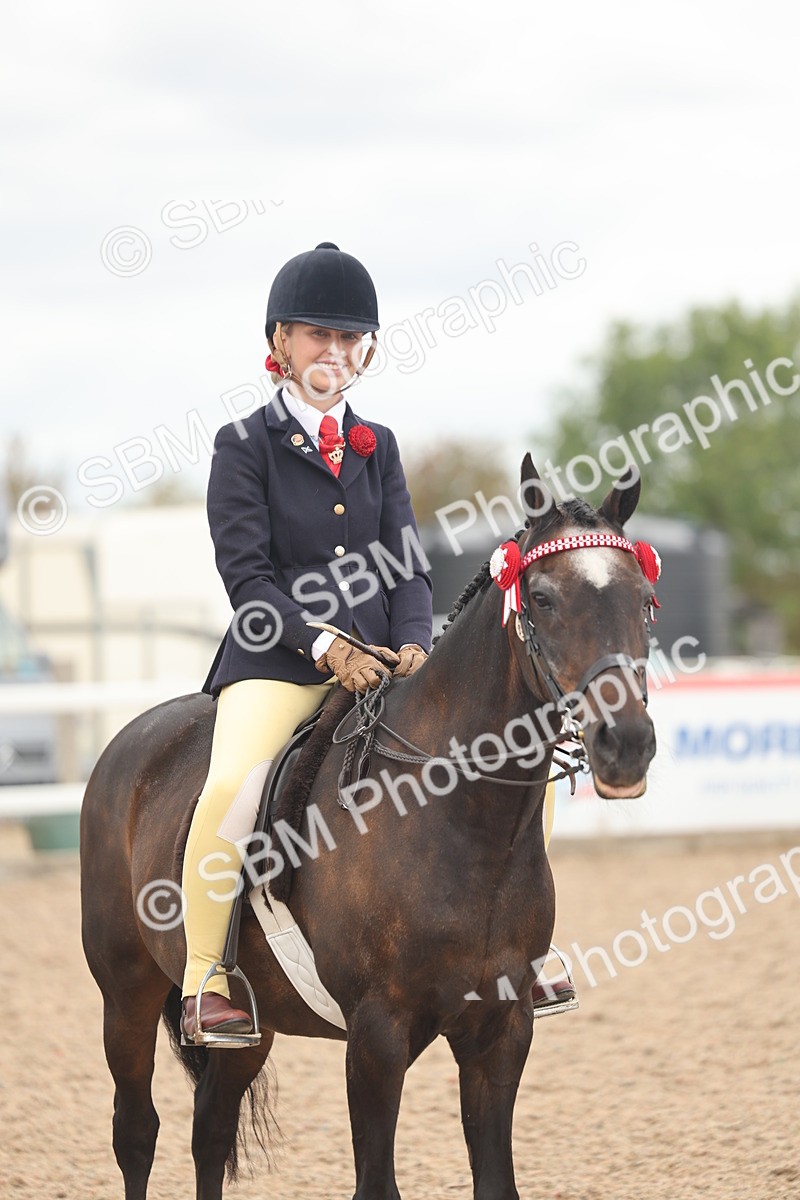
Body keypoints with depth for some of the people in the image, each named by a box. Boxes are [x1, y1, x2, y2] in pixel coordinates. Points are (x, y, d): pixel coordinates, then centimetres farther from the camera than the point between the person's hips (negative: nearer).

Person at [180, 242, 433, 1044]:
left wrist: (414, 645, -10)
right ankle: (203, 983, -21)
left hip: (378, 664, 5)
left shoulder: (377, 449, 16)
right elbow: (246, 572, -7)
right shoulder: (244, 446, 2)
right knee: (234, 786, -33)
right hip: (277, 660, -5)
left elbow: (407, 564, 10)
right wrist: (324, 646, -20)